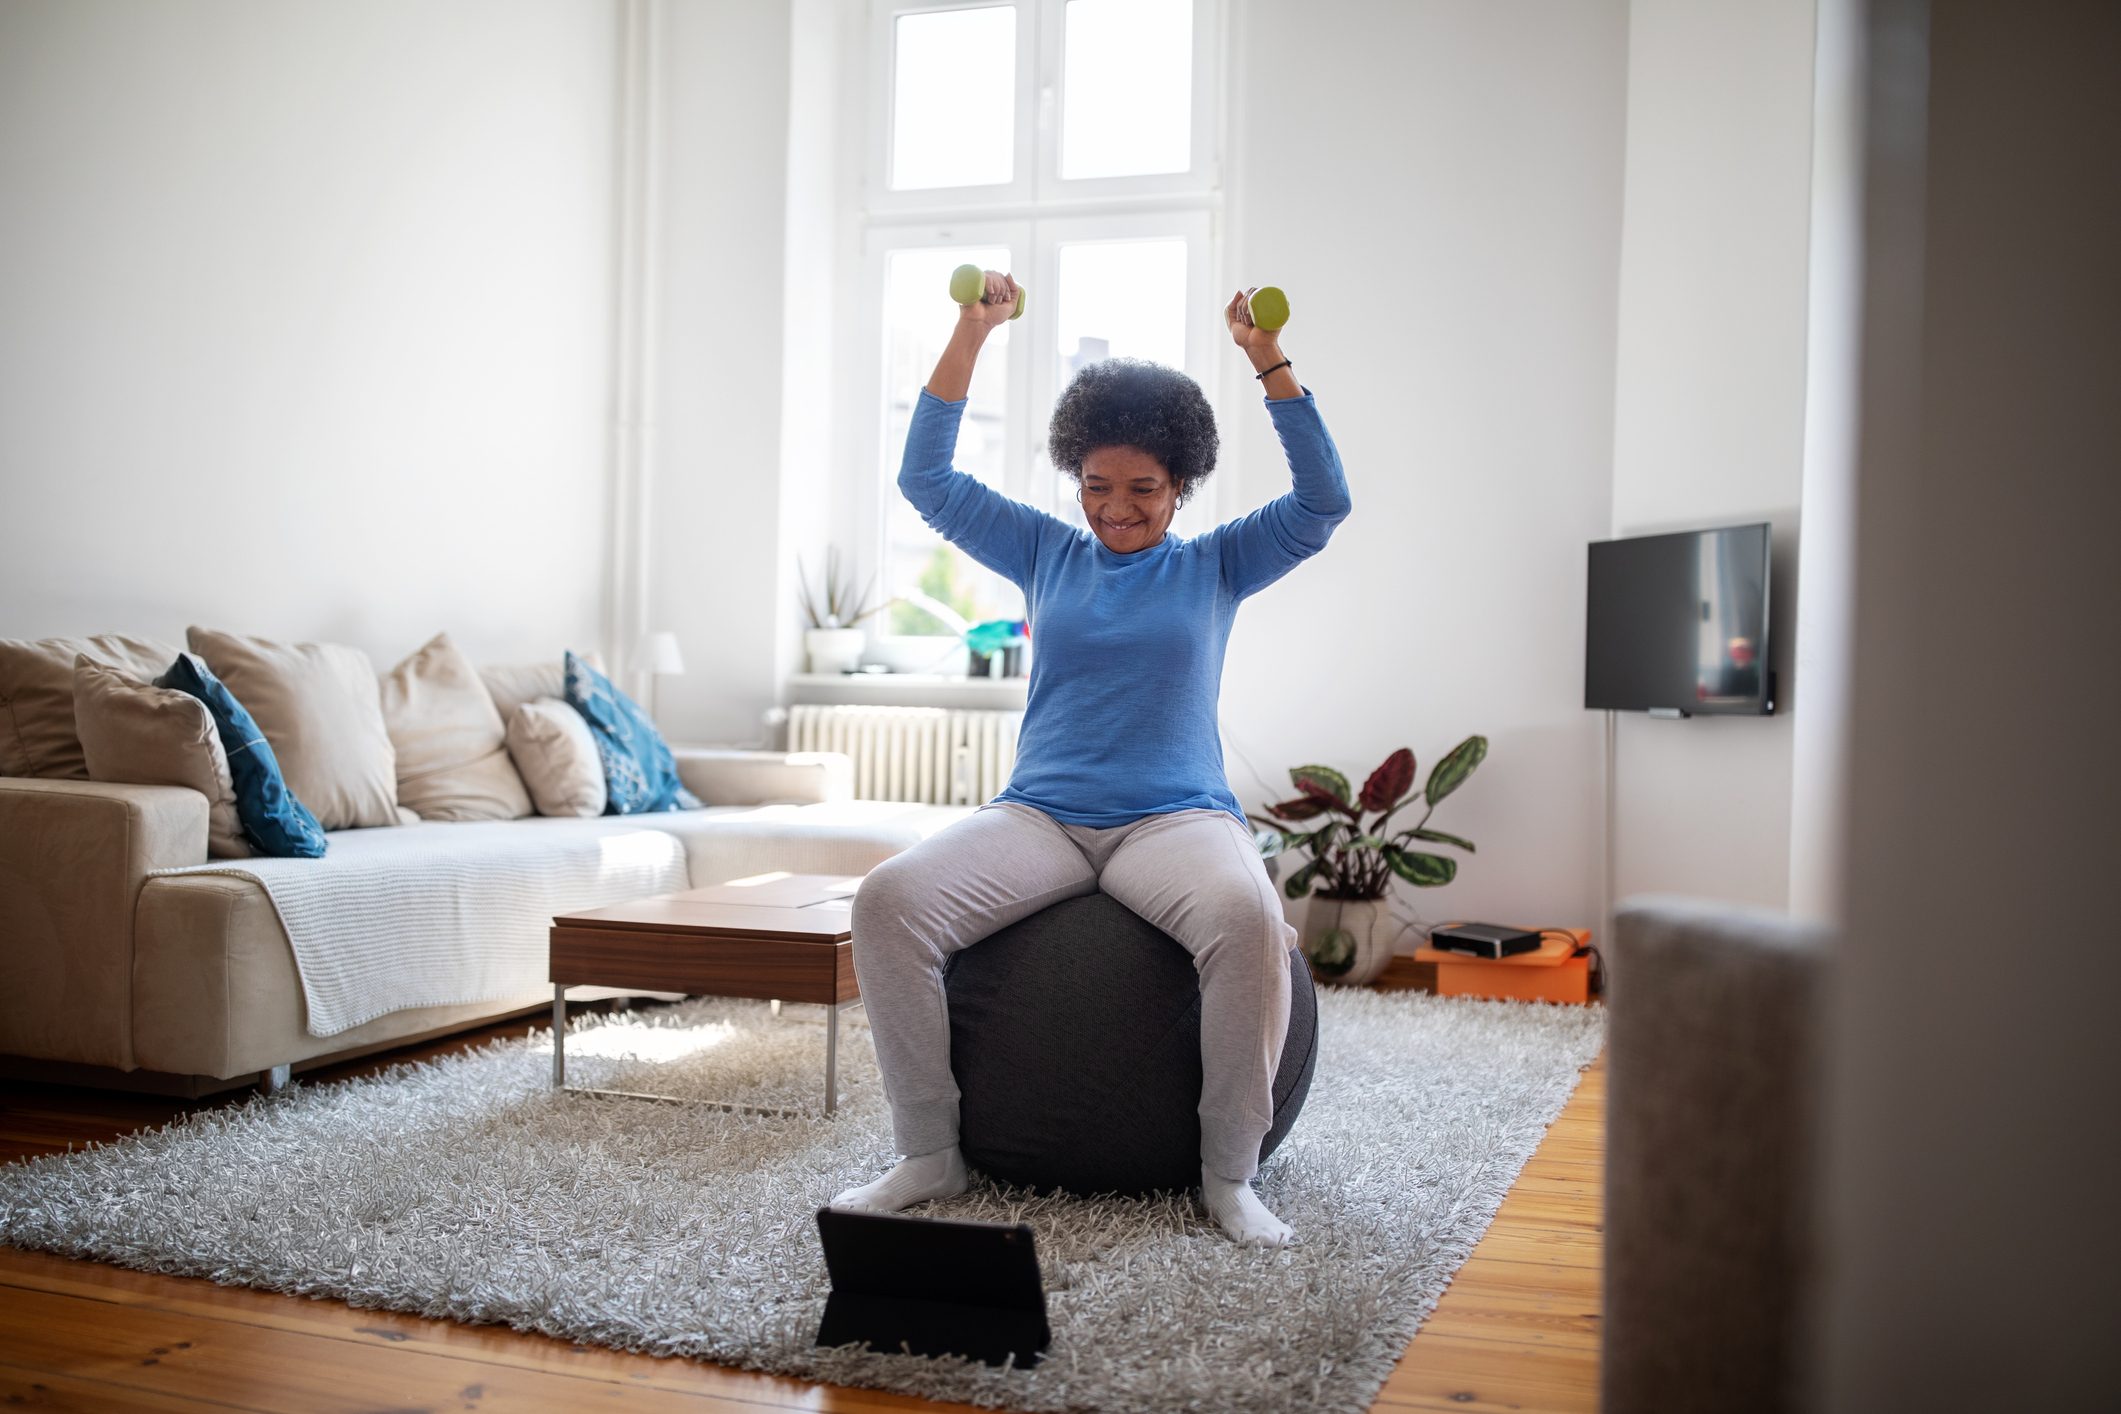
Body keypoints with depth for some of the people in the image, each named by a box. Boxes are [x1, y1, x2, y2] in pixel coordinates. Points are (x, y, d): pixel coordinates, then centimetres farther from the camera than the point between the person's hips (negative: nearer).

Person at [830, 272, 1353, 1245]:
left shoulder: (1215, 567, 13)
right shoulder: (1044, 555, 17)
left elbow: (1324, 501, 1)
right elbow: (927, 478, 13)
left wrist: (1267, 360, -6)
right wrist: (971, 334, 7)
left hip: (1176, 817, -2)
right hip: (1038, 814, 2)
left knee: (1248, 918, -38)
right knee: (889, 900, -27)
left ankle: (1230, 1173, -18)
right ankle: (927, 1156, -12)